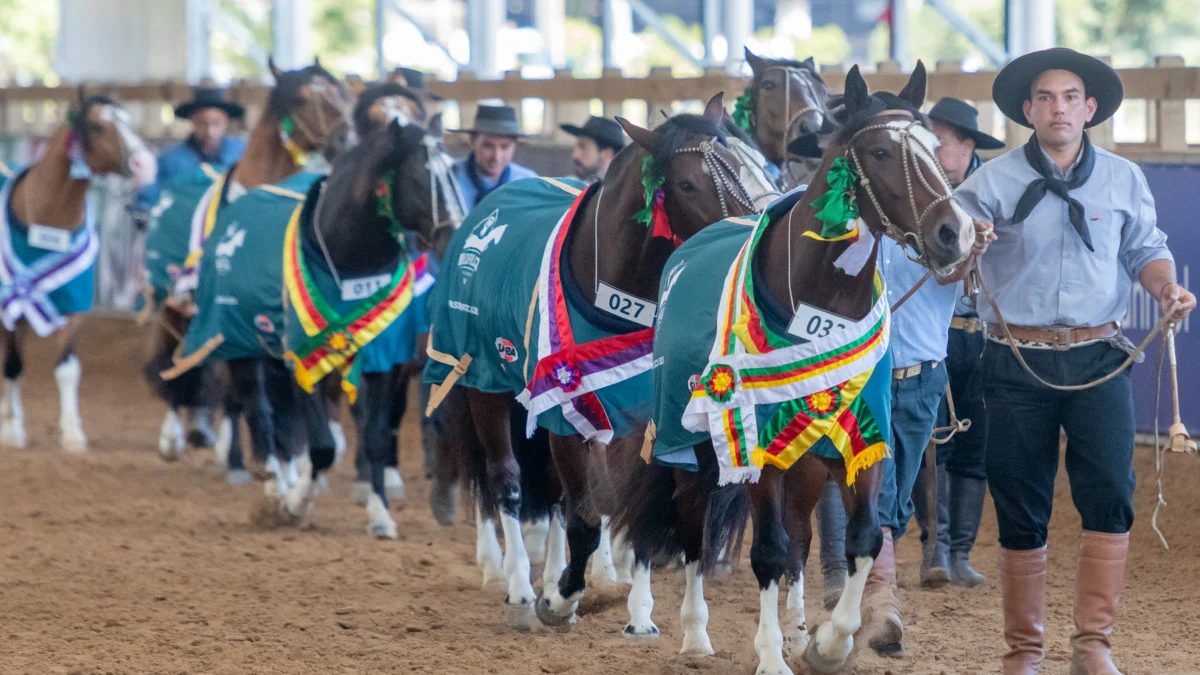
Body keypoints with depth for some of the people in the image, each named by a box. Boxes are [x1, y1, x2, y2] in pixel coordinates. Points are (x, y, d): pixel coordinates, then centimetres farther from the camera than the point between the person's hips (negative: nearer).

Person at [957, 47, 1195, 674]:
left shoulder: (1123, 180, 6)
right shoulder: (994, 181, -1)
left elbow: (1145, 250, 15)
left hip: (1097, 358, 1)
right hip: (1016, 361, -1)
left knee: (1110, 493, -15)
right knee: (1020, 509, 5)